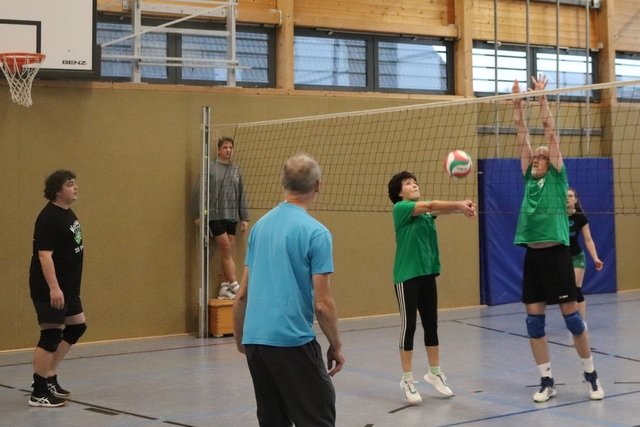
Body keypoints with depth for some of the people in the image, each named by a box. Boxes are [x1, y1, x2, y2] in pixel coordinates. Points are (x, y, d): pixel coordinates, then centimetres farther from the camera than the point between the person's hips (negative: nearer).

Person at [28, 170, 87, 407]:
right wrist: (53, 288, -30)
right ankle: (39, 392, 1)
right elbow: (44, 255, -24)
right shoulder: (49, 218, -18)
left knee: (77, 326, 17)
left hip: (68, 287, 10)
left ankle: (49, 377, 26)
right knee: (51, 335, -7)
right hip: (50, 289, -10)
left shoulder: (68, 214, 11)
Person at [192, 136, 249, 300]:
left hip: (232, 216, 5)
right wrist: (197, 215, -7)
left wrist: (244, 217, 10)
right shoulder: (209, 168, -3)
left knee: (227, 253, 6)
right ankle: (234, 285, -4)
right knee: (226, 249, -8)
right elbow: (200, 192, -4)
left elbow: (241, 195, 13)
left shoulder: (236, 170, 12)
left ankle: (224, 288, 13)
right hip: (215, 216, -5)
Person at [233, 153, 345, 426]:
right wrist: (336, 346, 1)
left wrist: (239, 338, 23)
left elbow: (242, 294, 12)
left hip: (255, 339, 7)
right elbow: (322, 303, -11)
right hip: (292, 341, -6)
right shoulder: (316, 232, -10)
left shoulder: (260, 226, 8)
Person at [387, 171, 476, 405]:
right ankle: (407, 380, 7)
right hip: (407, 276, -6)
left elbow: (439, 208, -11)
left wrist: (461, 206, -32)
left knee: (431, 325, 12)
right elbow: (429, 205, -22)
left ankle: (435, 373, 26)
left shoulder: (426, 211, 11)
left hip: (428, 273, 6)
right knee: (408, 326, -2)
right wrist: (459, 205, -32)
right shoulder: (400, 208, -7)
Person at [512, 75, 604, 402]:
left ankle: (591, 375, 14)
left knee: (571, 315, 0)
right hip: (532, 255, 5)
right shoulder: (529, 178, 13)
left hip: (556, 253, -5)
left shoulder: (557, 177, 3)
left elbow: (550, 132, -2)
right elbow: (522, 135, 12)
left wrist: (542, 97, -3)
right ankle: (546, 382, 12)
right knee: (534, 319, 3)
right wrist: (517, 102, 7)